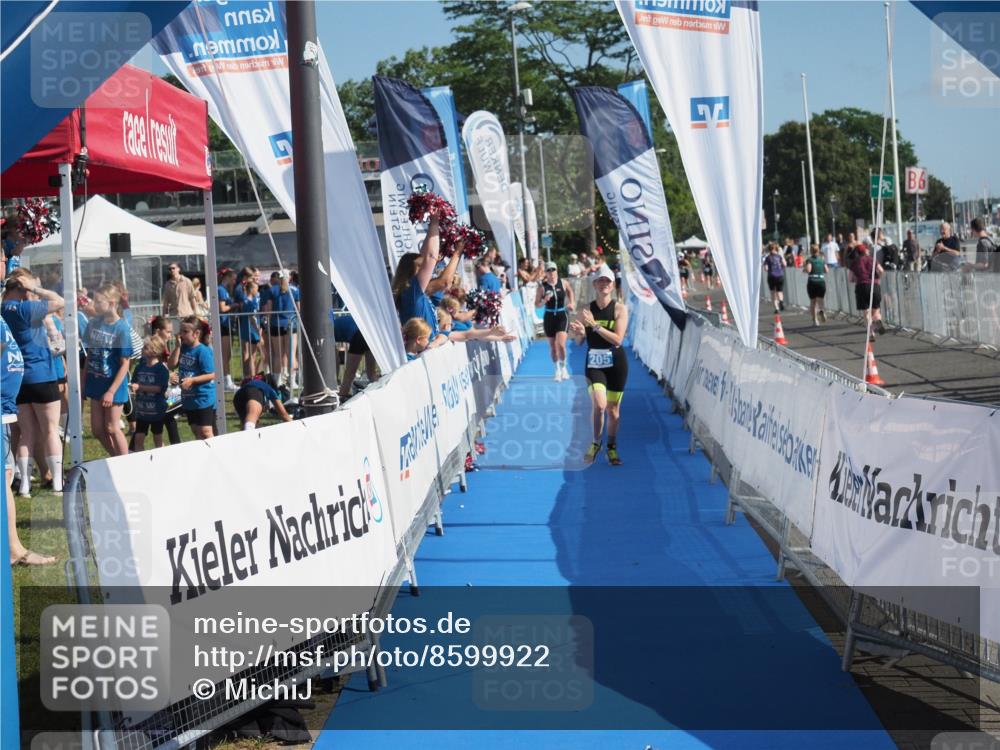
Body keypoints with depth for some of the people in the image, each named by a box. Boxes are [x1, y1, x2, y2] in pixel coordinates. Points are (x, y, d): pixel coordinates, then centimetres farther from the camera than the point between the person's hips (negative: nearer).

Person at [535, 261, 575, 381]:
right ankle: (557, 370, 24)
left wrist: (571, 302, 10)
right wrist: (544, 300, -22)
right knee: (552, 346, 8)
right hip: (549, 317, 1)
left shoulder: (563, 283, -3)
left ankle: (563, 368, 5)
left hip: (562, 316, -1)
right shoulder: (542, 287, -6)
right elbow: (537, 305, -3)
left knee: (561, 344, -15)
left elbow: (570, 290, 21)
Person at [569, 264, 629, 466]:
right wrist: (579, 332, -18)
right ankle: (596, 442, 5)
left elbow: (617, 339, -16)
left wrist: (595, 325, -23)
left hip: (616, 363, 0)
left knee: (613, 409, 8)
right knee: (599, 405, -17)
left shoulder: (620, 309, -5)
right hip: (594, 362, 0)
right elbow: (579, 341, 5)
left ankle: (612, 448, 27)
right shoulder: (586, 310, 0)